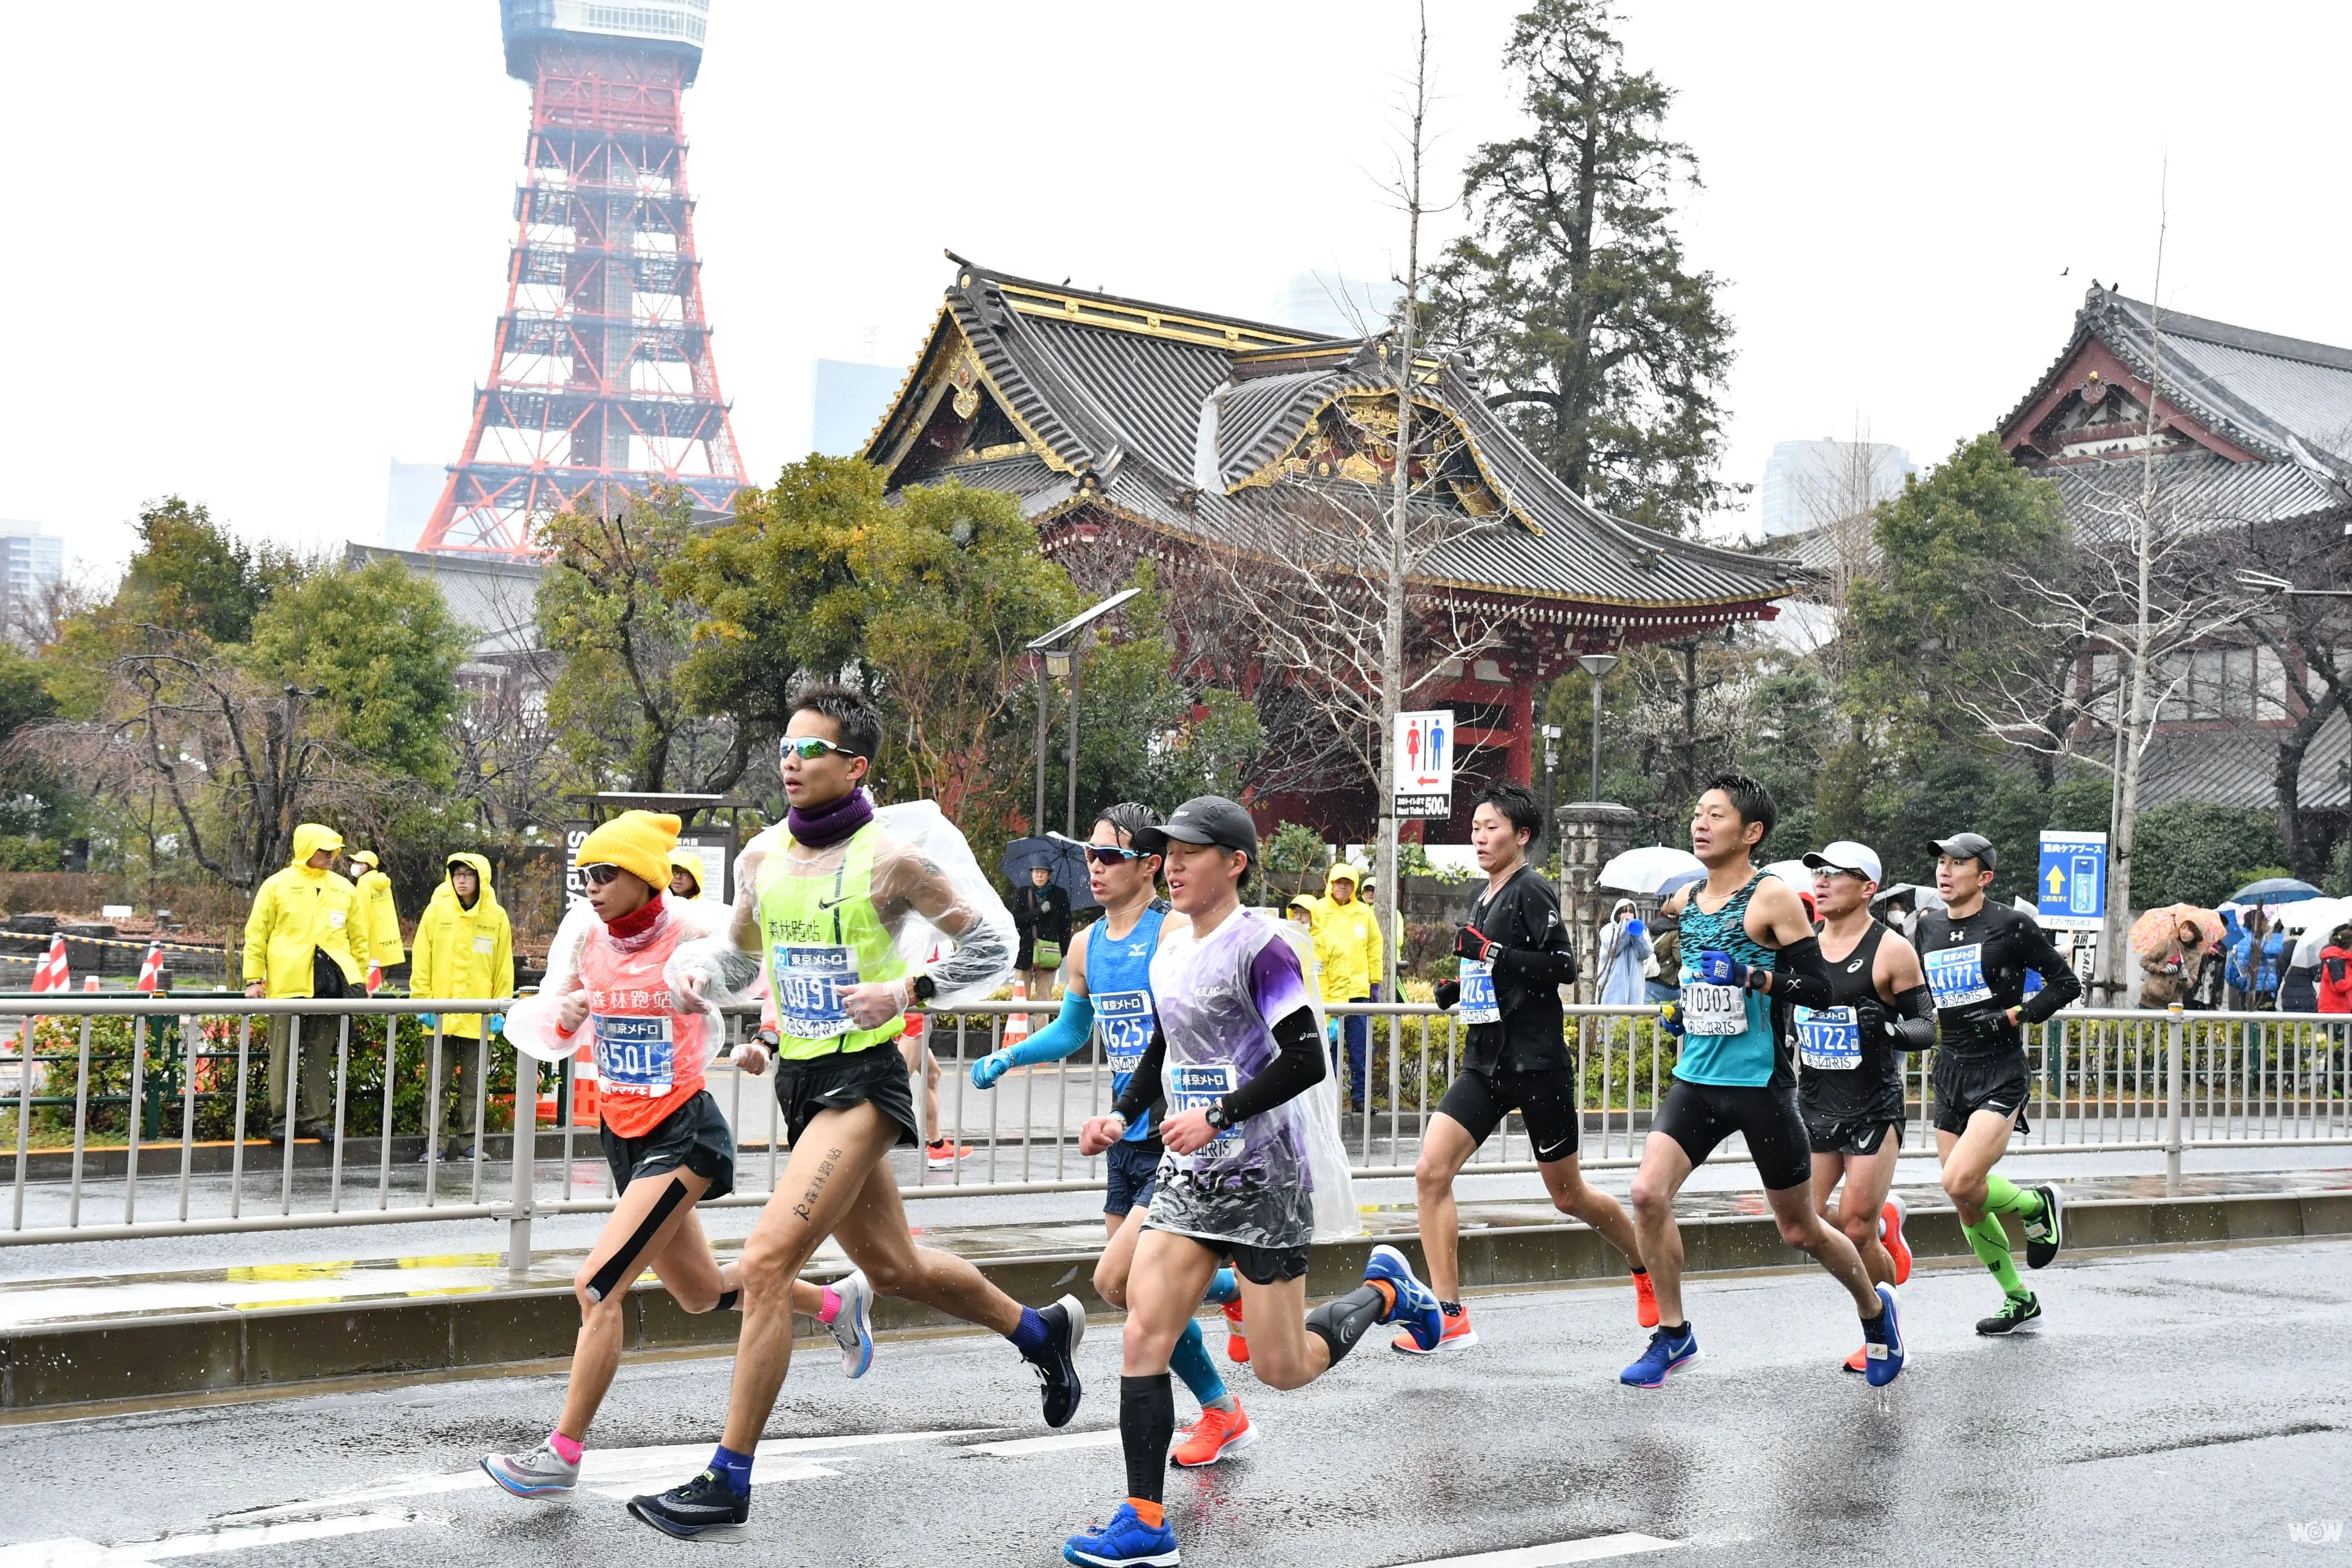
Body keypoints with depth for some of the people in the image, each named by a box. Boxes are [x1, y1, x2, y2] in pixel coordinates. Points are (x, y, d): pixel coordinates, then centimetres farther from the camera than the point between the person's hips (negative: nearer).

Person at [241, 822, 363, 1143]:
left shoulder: (344, 888, 14)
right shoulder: (278, 885, 3)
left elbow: (357, 937, 18)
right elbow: (256, 934, 3)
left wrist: (361, 979, 13)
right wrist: (254, 980, -3)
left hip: (331, 980, 3)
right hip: (289, 982, -3)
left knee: (320, 1053, 7)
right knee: (284, 1052, -1)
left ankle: (314, 1118, 12)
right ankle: (281, 1119, 4)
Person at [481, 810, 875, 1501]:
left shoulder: (695, 932, -15)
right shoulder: (583, 934, -1)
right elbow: (555, 1040, 1)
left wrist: (762, 1045, -16)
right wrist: (567, 1016, -21)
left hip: (683, 1132, -7)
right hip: (623, 1133, 7)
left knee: (597, 1286, -15)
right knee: (701, 1293, 19)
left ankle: (563, 1452, -5)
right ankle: (836, 1302, 42)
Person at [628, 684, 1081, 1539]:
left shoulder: (889, 857, -12)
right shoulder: (762, 856, 6)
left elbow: (993, 944, -6)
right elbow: (738, 941, 24)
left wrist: (907, 989, -18)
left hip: (863, 1077, -8)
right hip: (798, 1077, 8)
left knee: (767, 1260, -16)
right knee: (891, 1264, 19)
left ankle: (729, 1482, -8)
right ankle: (1041, 1330, 43)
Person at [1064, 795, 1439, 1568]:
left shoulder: (1260, 947, -15)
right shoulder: (1170, 953, 9)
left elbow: (1306, 1060, -20)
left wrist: (1218, 1115, -24)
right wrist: (1123, 1116, 8)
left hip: (1264, 1178, -7)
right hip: (1189, 1176, 7)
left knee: (1282, 1368, 1)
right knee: (1143, 1337, -6)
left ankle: (1383, 1291, 29)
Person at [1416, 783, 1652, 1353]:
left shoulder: (1532, 891, -9)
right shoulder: (1484, 899, 16)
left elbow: (1563, 967, -20)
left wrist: (1490, 951, -26)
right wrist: (1458, 988, 10)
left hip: (1536, 1063, -7)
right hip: (1486, 1063, 8)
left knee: (1567, 1194, 6)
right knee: (1431, 1172, -10)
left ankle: (1646, 1266, 33)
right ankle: (1450, 1319, -8)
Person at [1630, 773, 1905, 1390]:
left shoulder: (1773, 897, -10)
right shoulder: (1684, 899, 8)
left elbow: (1819, 988, -13)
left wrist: (1753, 977, -25)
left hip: (1760, 1084, -5)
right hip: (1696, 1078, 5)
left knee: (1800, 1230, 7)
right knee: (1648, 1193, -15)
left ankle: (1875, 1310, 35)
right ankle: (1673, 1332, 1)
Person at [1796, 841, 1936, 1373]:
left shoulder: (1891, 950, -9)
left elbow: (1927, 1028, -7)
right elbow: (1784, 1013, 18)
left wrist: (1889, 1029, -27)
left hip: (1873, 1109, -5)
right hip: (1814, 1105, 5)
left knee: (1856, 1231, -7)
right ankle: (1884, 1218, 31)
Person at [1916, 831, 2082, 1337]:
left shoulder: (2011, 925, -7)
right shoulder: (1928, 927, 8)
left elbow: (2067, 983, -2)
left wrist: (2014, 1016, -13)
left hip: (2001, 1074, -6)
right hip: (1950, 1075, 6)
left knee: (1960, 1183, -22)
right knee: (1967, 1205, 6)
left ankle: (2040, 1204, 8)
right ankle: (2019, 1300, 25)